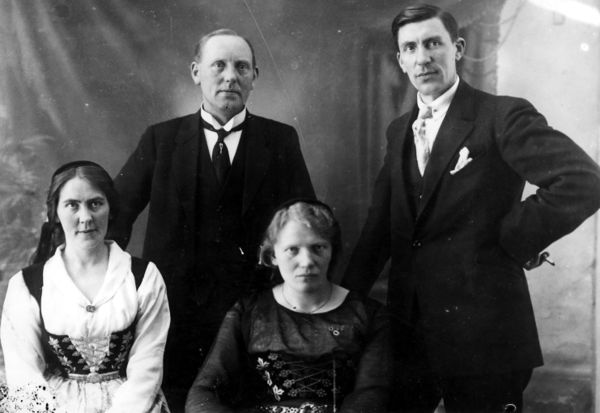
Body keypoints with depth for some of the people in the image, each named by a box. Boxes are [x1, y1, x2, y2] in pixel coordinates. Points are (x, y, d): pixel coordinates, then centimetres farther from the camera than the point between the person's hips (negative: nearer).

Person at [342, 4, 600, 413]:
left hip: (483, 333, -6)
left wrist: (512, 242, -13)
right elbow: (381, 223, 13)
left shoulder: (503, 115, -8)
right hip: (408, 329, 6)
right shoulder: (399, 131, 12)